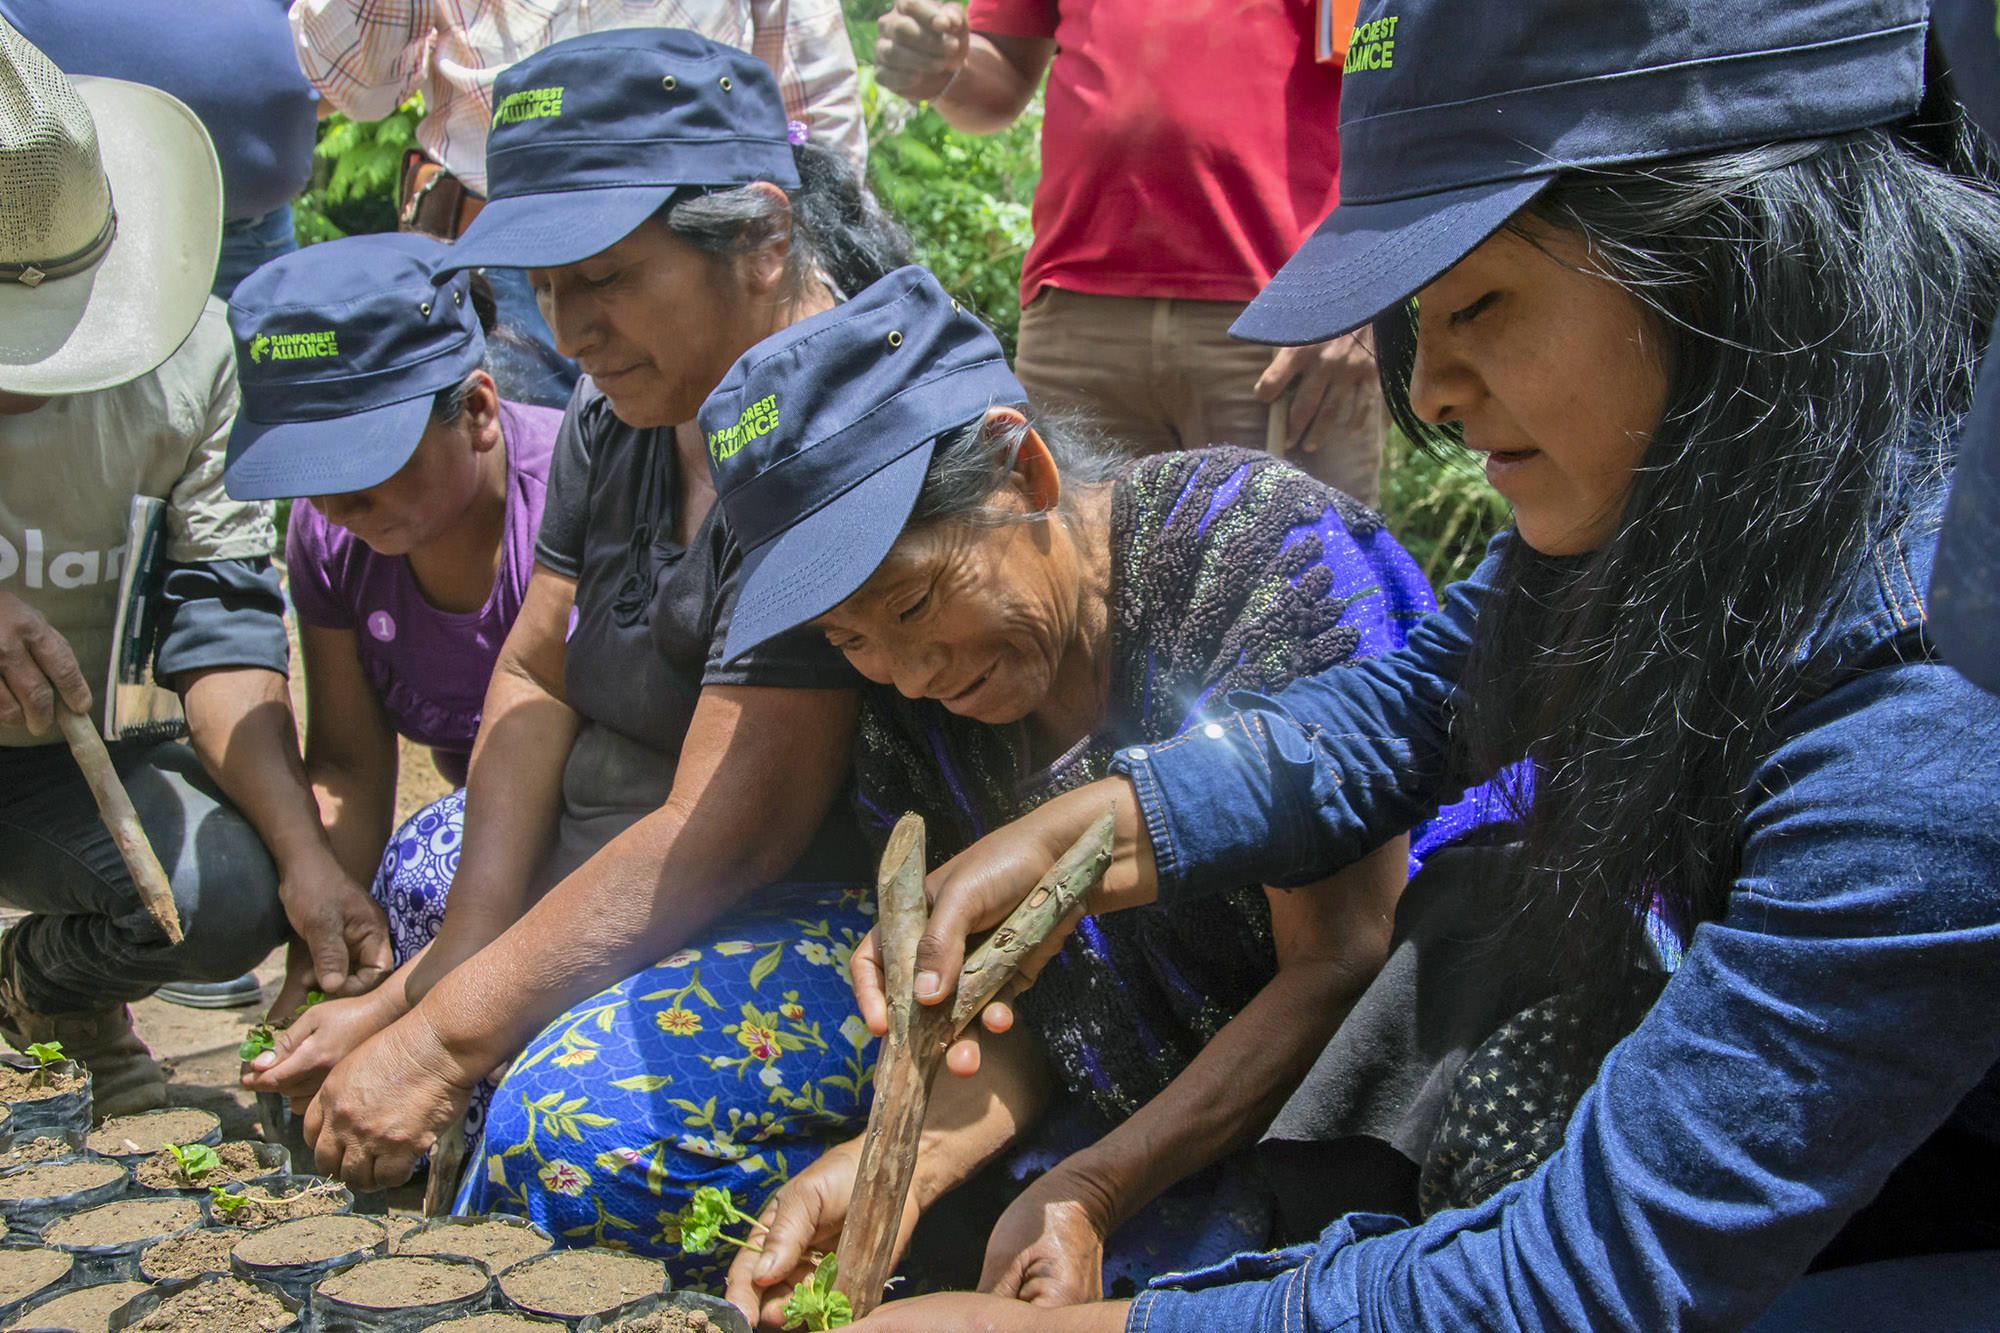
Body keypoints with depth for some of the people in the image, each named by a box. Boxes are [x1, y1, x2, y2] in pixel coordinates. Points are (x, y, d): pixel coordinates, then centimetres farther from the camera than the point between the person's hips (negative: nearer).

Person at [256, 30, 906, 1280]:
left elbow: (724, 833, -27)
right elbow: (535, 679, 4)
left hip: (853, 905, -9)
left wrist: (445, 1038, -22)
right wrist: (464, 966, -9)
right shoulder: (628, 407, 4)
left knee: (573, 1127, -30)